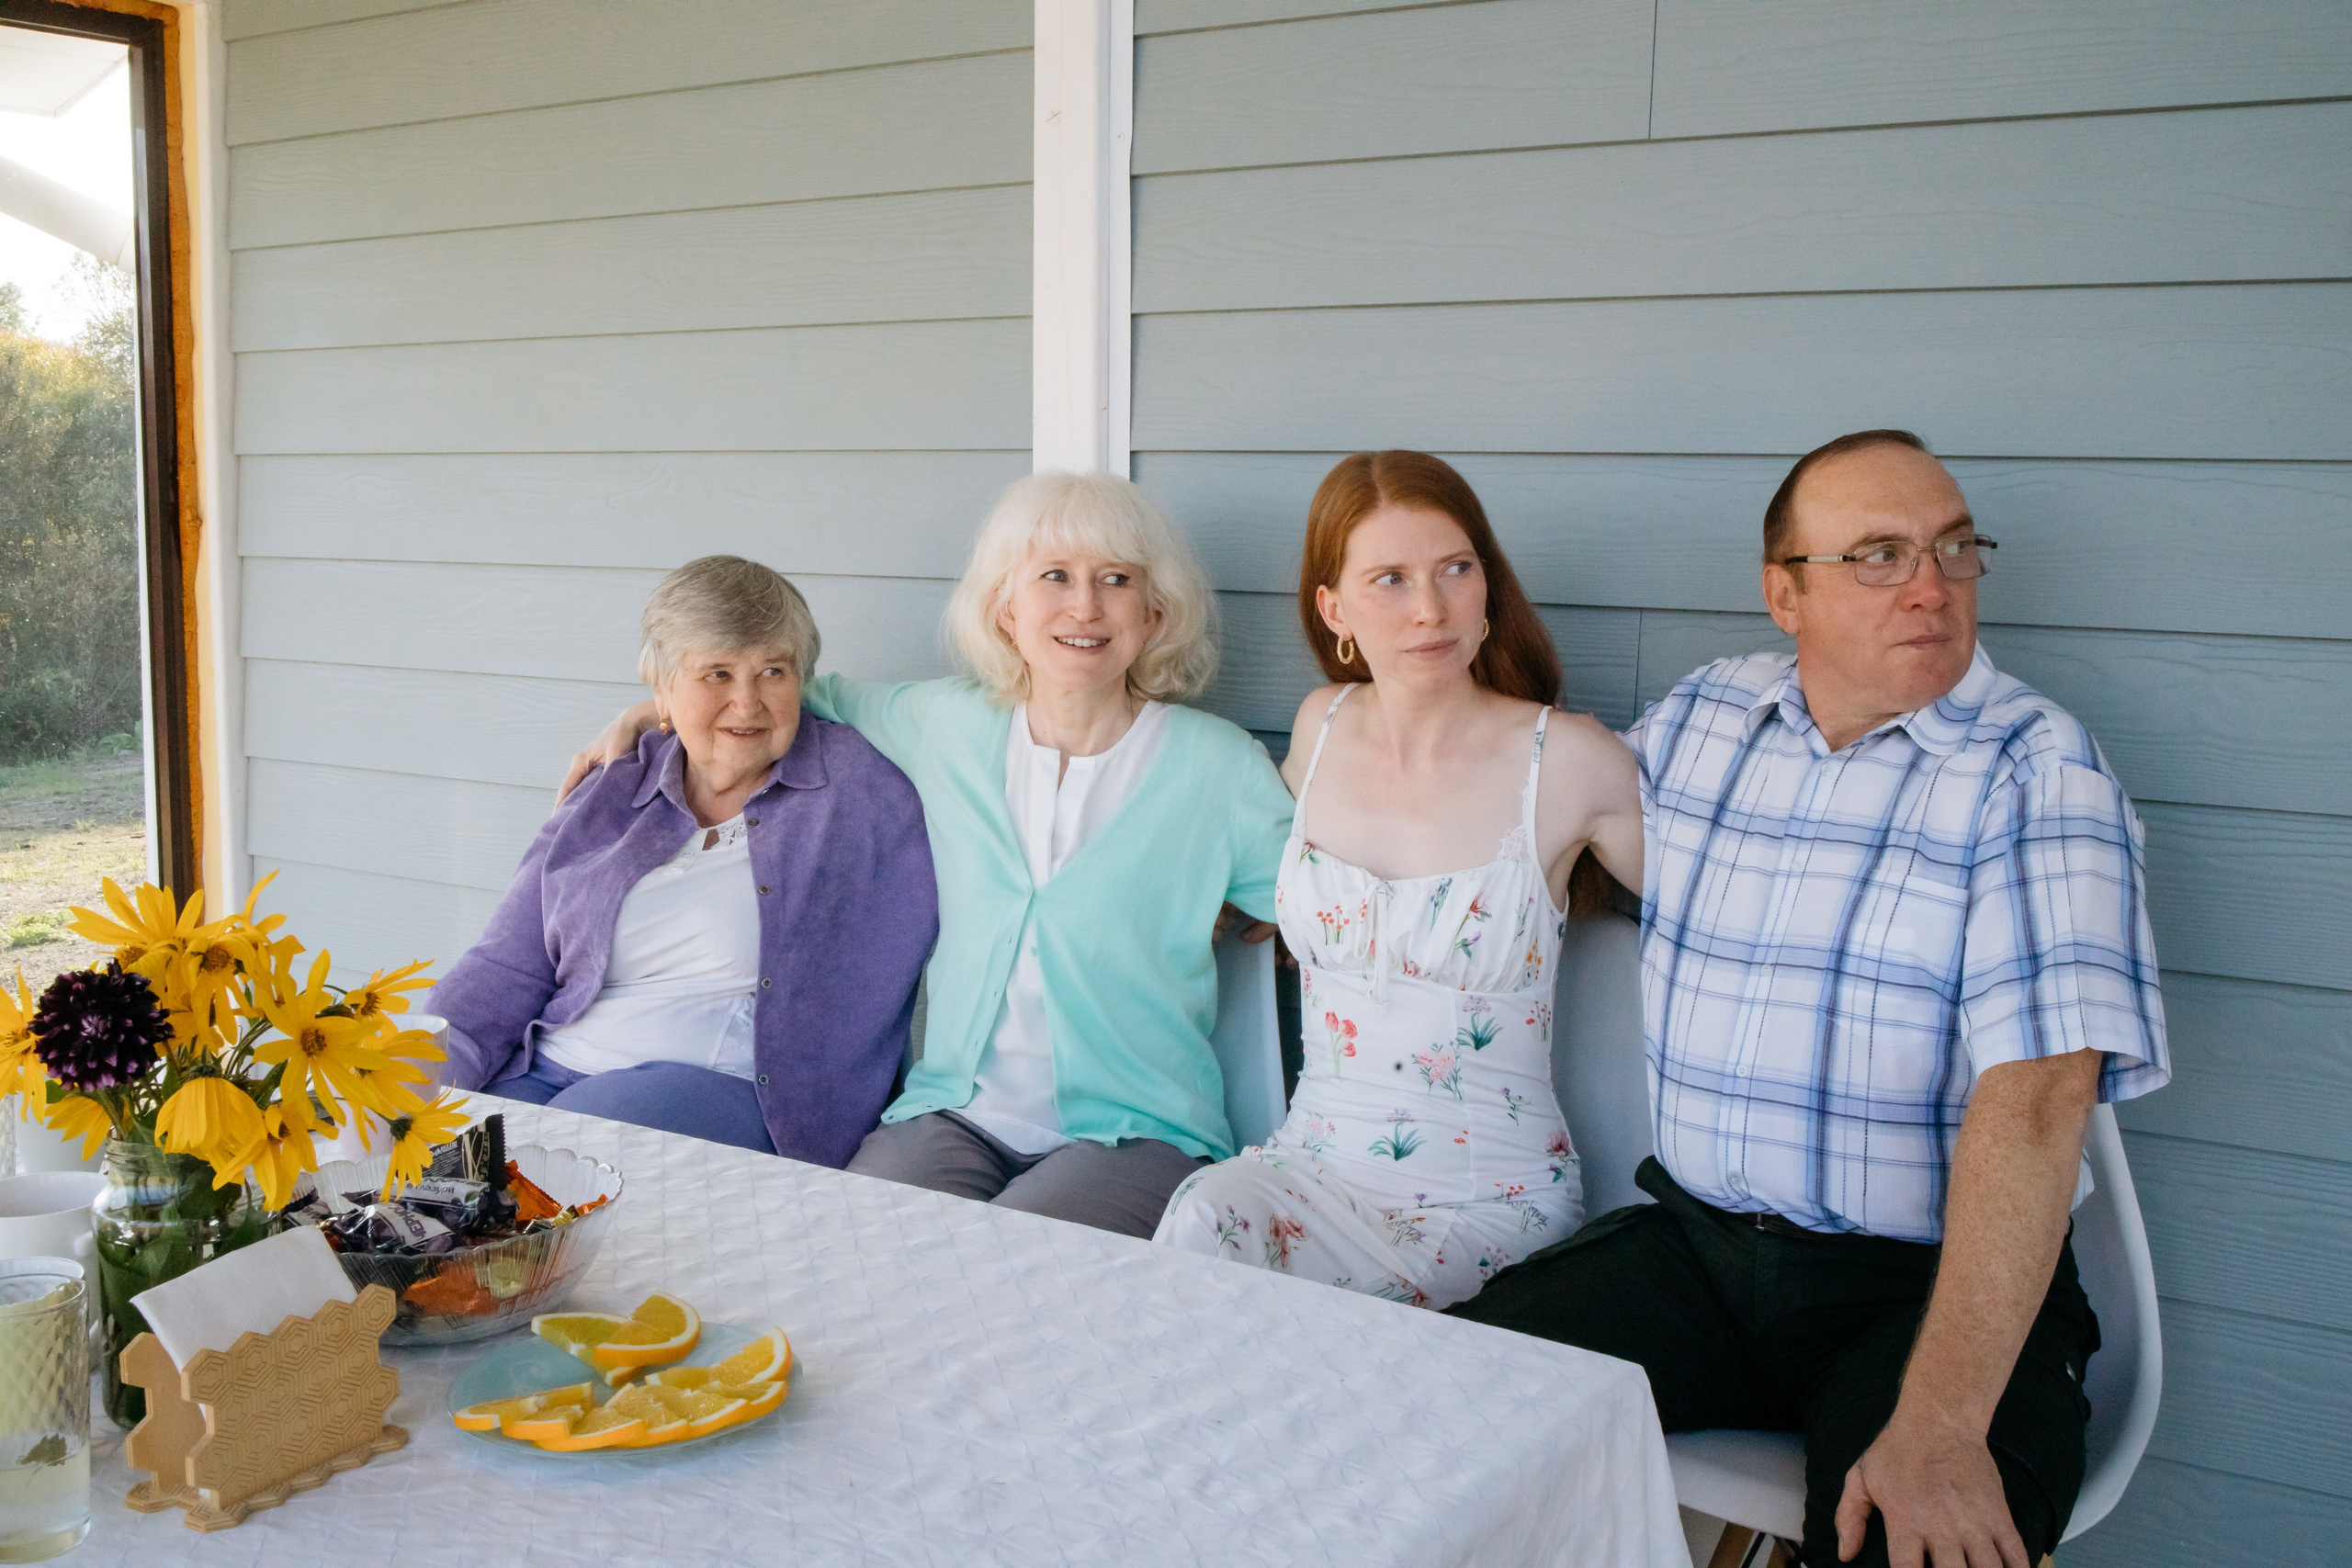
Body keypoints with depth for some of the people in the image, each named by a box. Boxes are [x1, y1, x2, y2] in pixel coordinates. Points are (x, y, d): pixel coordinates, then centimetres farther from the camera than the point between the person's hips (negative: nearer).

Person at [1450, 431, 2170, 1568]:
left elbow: (2033, 1101, -20)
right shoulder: (1698, 719, 7)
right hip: (1693, 1246, 4)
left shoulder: (2035, 775, -9)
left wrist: (1940, 1425, -29)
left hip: (1936, 1285, -4)